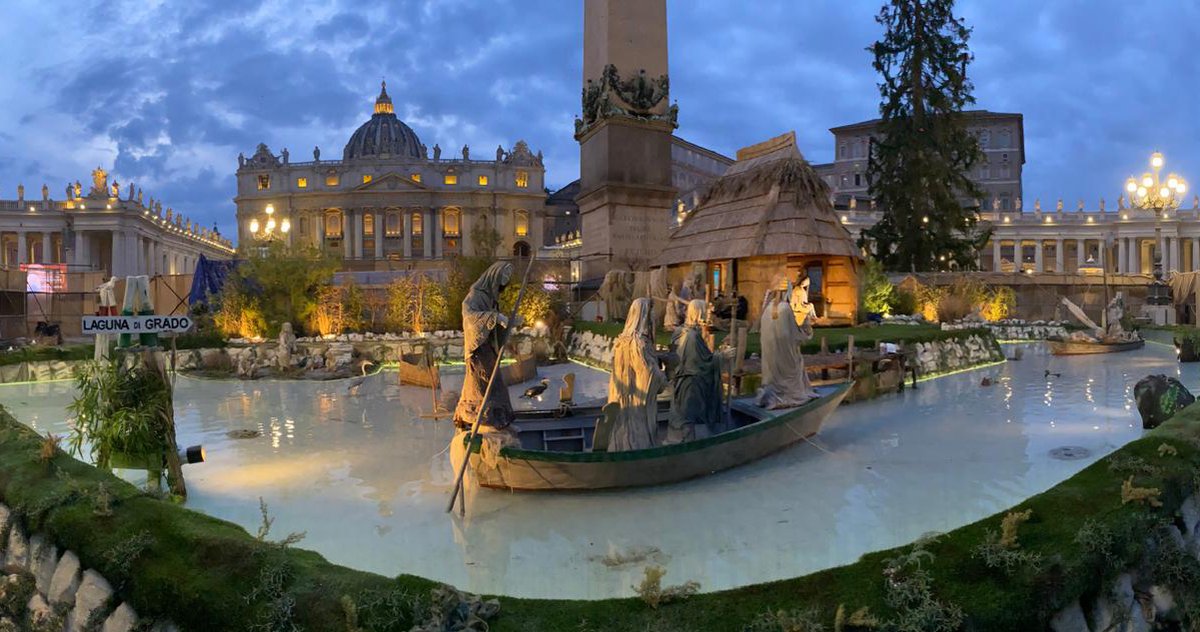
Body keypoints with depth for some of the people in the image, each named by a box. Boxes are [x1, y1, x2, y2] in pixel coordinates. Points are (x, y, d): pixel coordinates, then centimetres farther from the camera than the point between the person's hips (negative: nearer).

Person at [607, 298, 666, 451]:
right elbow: (649, 373, -20)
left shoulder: (623, 340, 6)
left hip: (623, 399, 9)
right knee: (638, 439, -1)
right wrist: (663, 377, -1)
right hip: (637, 402, -9)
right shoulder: (638, 342, -22)